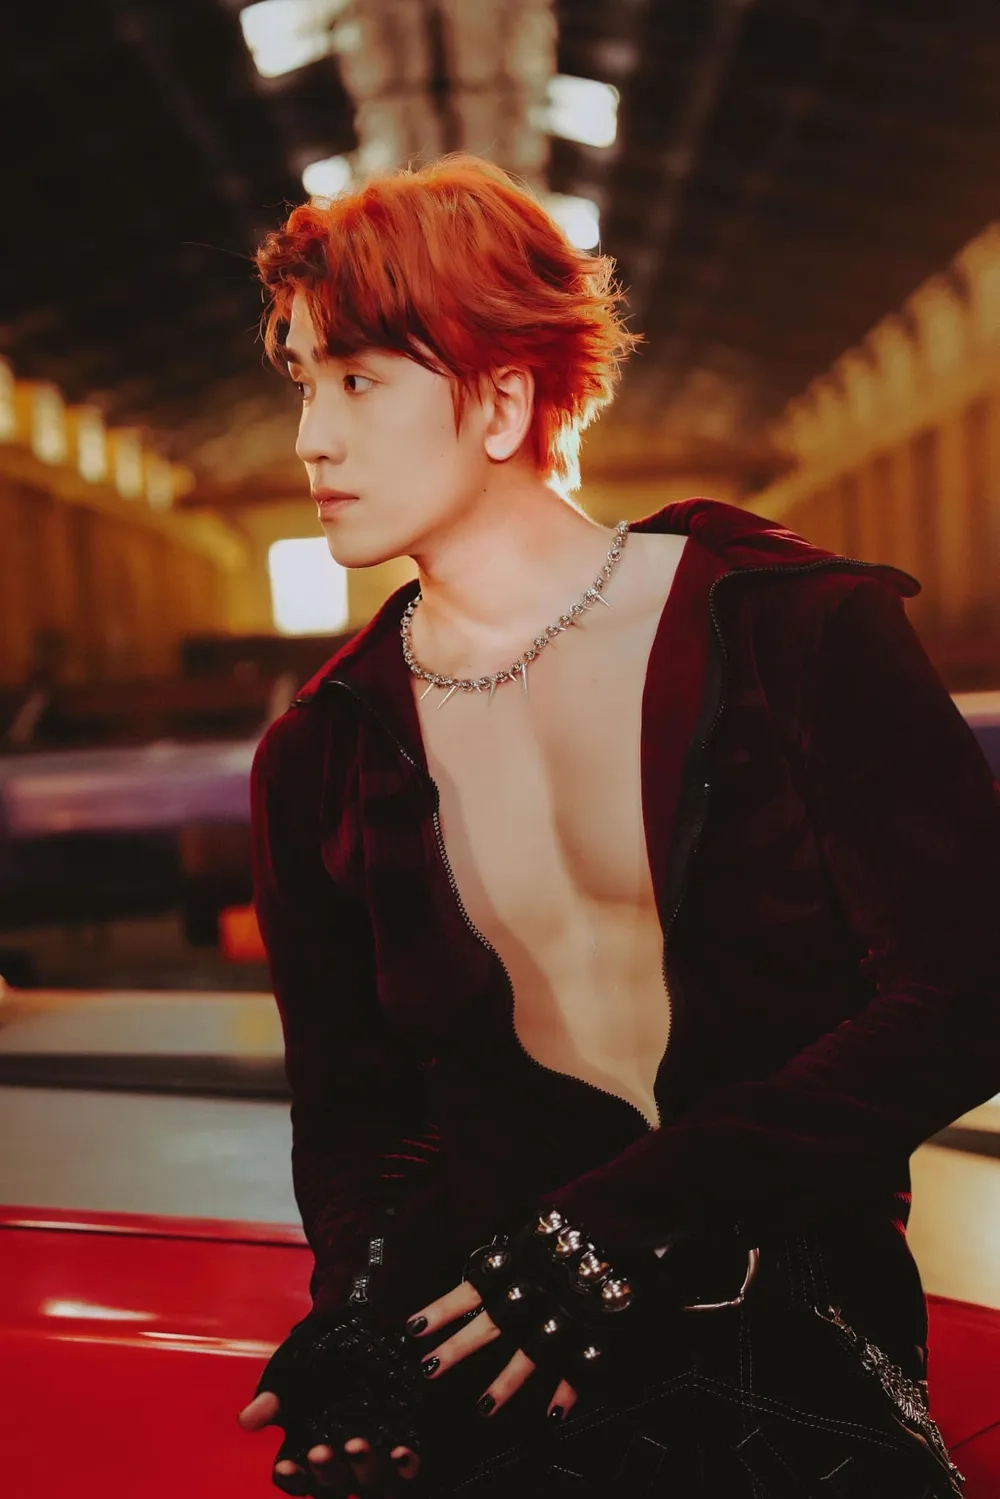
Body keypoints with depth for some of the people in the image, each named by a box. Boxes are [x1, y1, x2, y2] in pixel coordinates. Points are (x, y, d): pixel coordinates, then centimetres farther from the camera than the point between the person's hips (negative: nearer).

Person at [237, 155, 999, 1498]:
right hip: (479, 1304, 2)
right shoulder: (321, 758, 9)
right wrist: (365, 1307, -8)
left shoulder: (798, 631, -2)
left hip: (792, 1304, -1)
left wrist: (613, 1229, -13)